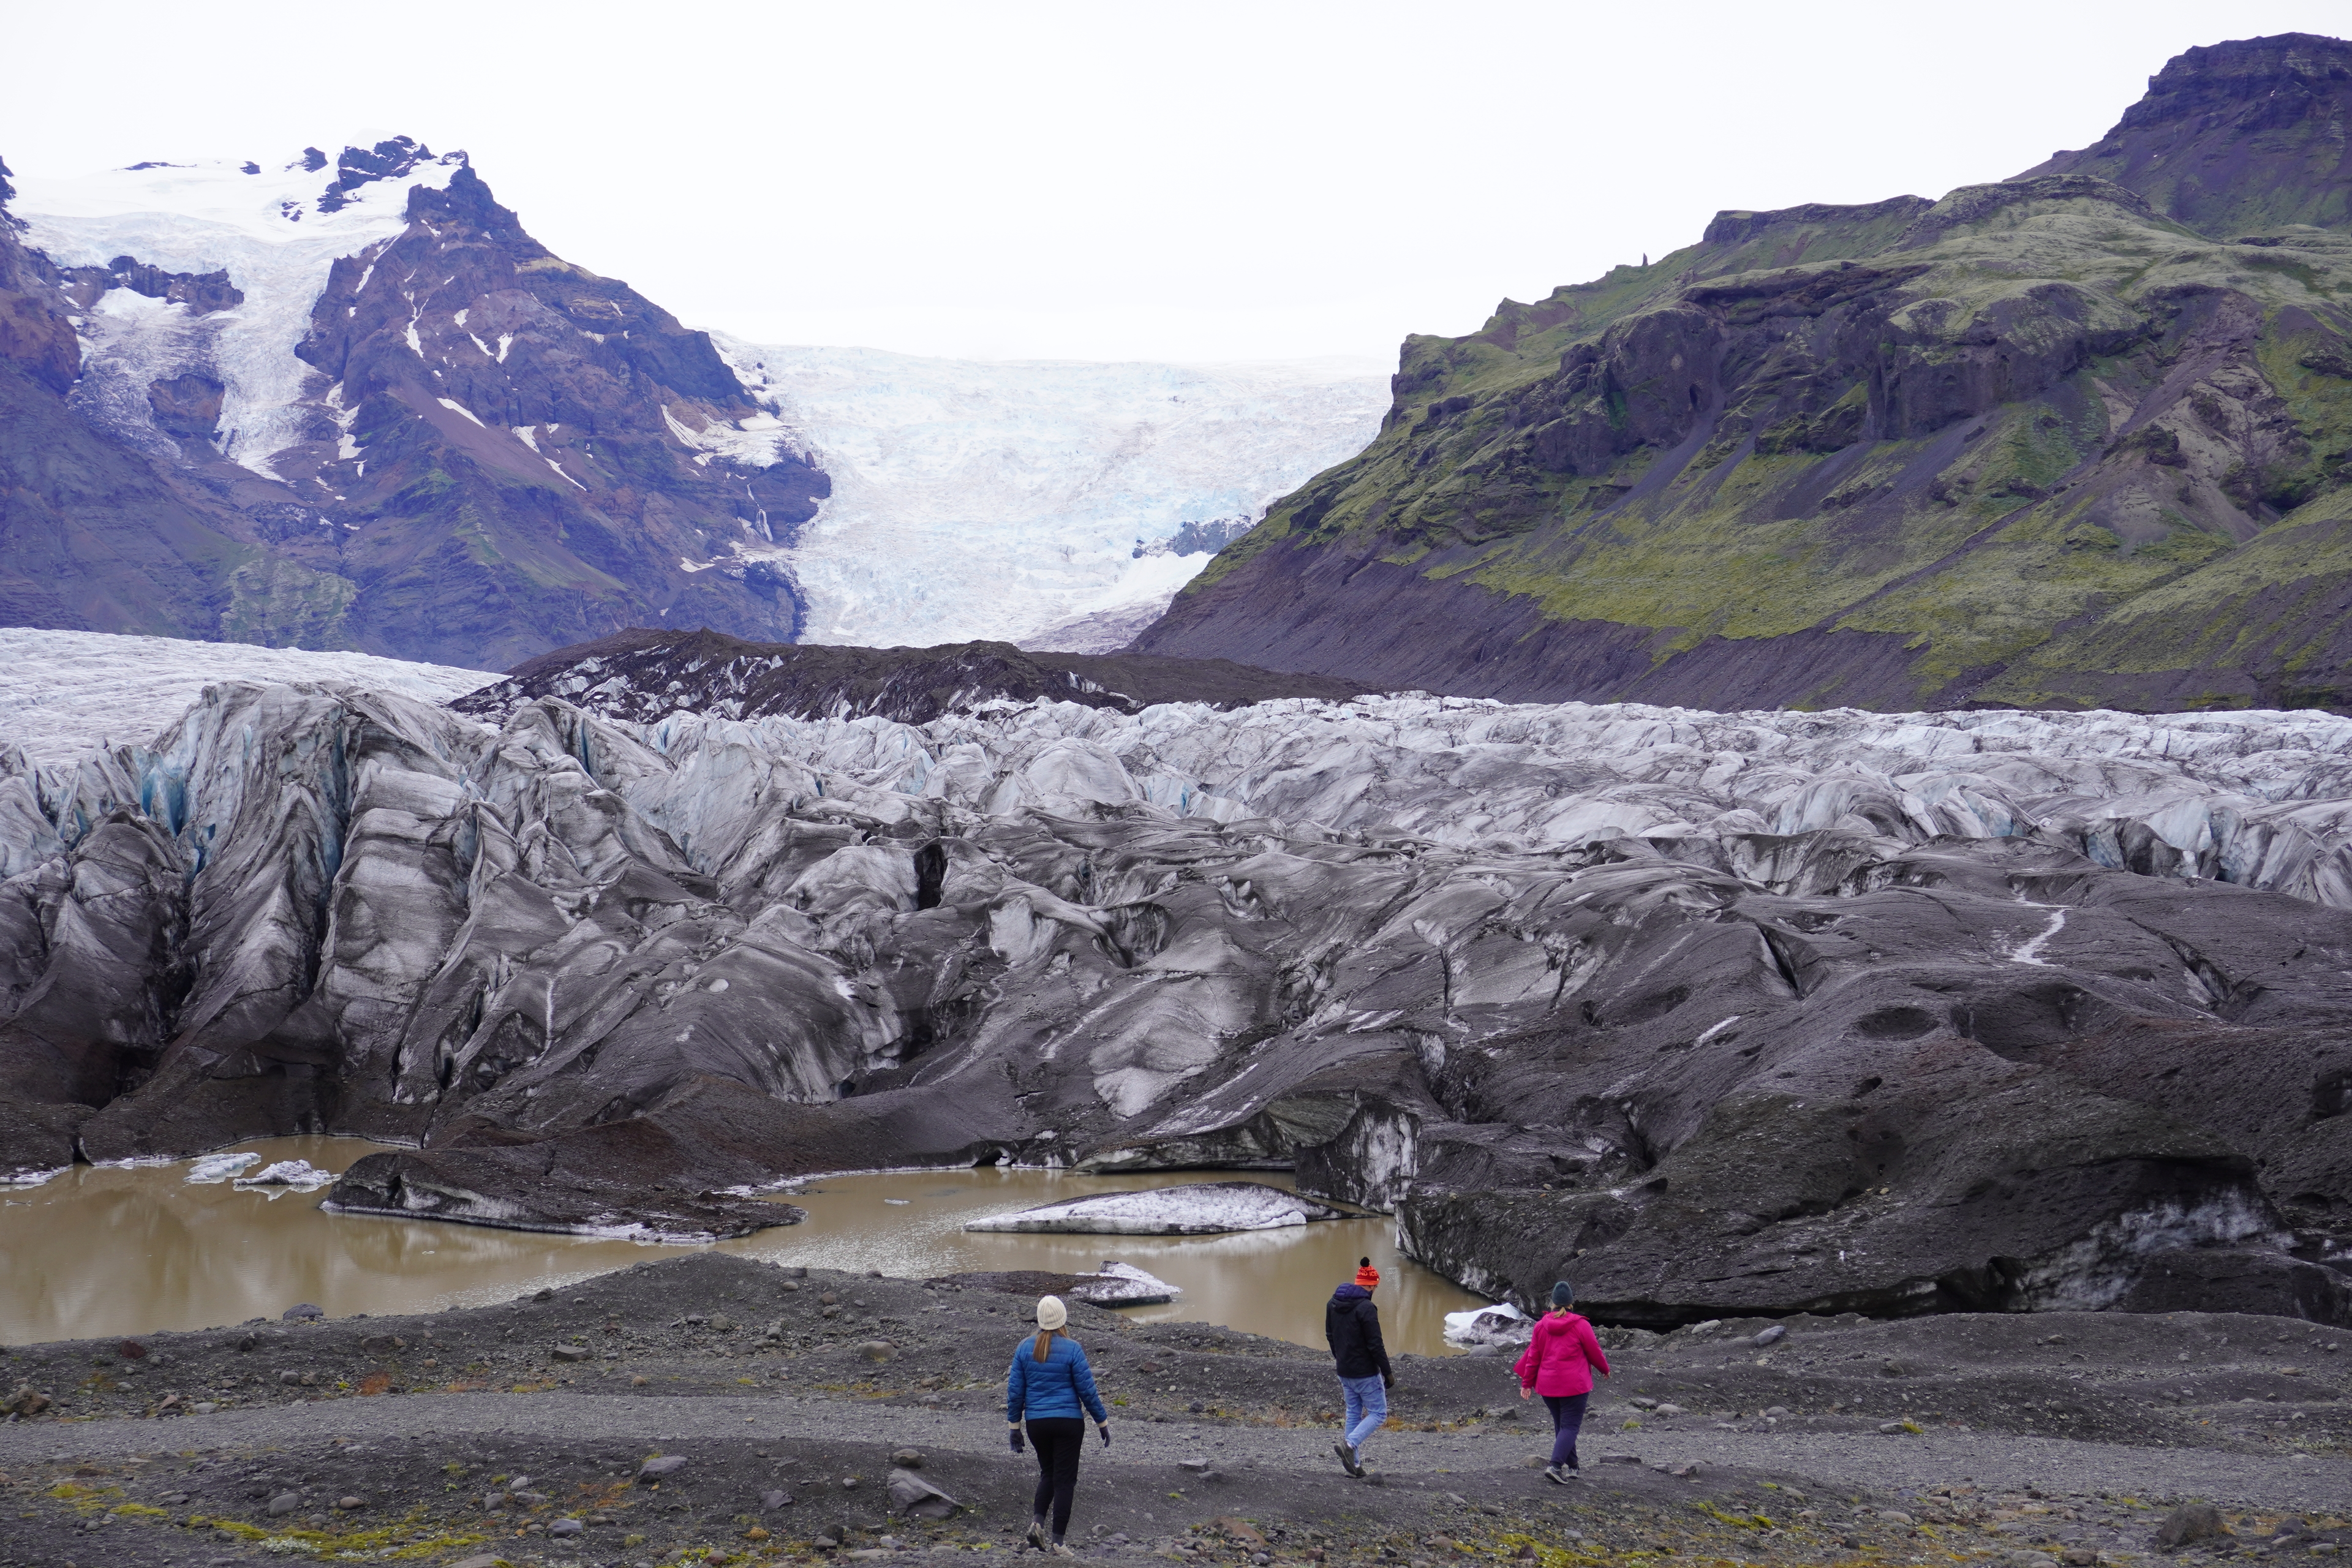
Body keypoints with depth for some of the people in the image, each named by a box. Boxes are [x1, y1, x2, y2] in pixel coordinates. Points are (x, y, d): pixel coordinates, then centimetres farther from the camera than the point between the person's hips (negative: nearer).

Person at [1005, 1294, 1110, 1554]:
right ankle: (1058, 1543, 2)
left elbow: (1014, 1391, 3)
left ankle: (1037, 1522, 0)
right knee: (1064, 1480, 3)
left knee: (1047, 1474, 22)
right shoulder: (1071, 1349, -9)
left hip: (1037, 1423, 3)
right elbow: (1087, 1391, -6)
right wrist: (1103, 1424, 4)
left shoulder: (1025, 1348, 0)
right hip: (1068, 1423, -3)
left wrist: (1014, 1427, 11)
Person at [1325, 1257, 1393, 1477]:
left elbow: (1330, 1335, 17)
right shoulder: (1366, 1308, -21)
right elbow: (1375, 1345, -21)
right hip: (1365, 1372, -8)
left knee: (1354, 1413, 17)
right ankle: (1350, 1444, -16)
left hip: (1344, 1371, 8)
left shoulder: (1334, 1303, 4)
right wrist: (1388, 1373, -13)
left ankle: (1354, 1462, 13)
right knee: (1378, 1413, 4)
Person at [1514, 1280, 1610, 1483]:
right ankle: (1555, 1466, -20)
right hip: (1574, 1386, -5)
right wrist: (1605, 1369, 19)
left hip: (1547, 1385, 5)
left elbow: (1533, 1356, 7)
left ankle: (1572, 1468, 20)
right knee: (1570, 1426, -3)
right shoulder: (1580, 1326, -10)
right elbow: (1594, 1352, 0)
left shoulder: (1541, 1325, 2)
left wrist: (1526, 1383, 16)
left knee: (1561, 1426, 17)